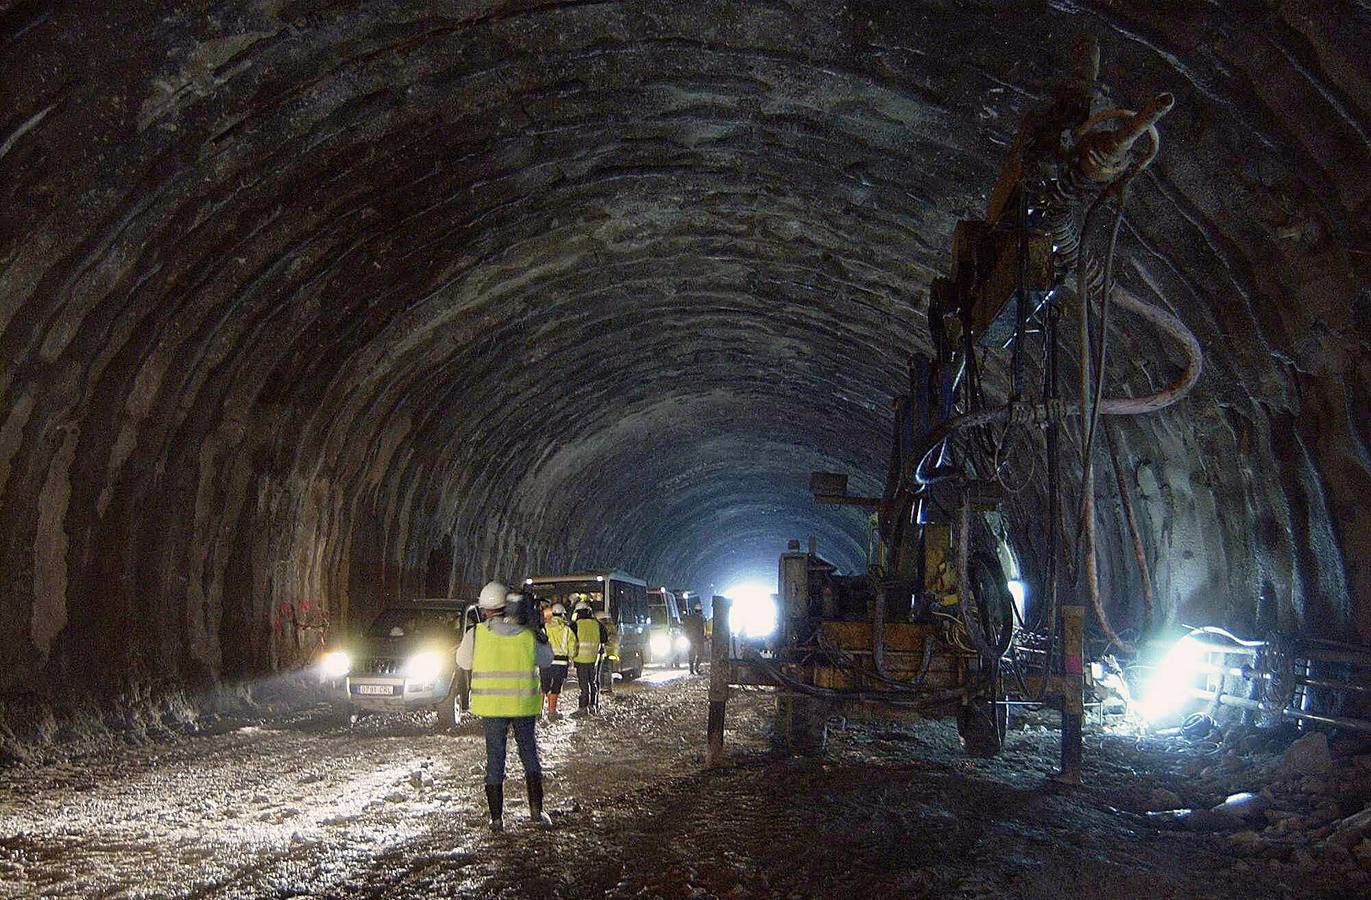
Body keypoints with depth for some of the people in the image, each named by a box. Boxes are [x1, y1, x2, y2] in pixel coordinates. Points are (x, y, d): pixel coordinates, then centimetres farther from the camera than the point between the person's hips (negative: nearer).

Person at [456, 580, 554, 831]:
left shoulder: (476, 634, -9)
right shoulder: (528, 635, -5)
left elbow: (464, 661, 8)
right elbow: (546, 660, 10)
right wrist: (540, 634, 20)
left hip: (492, 707, -1)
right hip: (524, 705, 1)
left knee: (494, 761, 7)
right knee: (530, 756, 16)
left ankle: (497, 818, 7)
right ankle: (536, 810, 13)